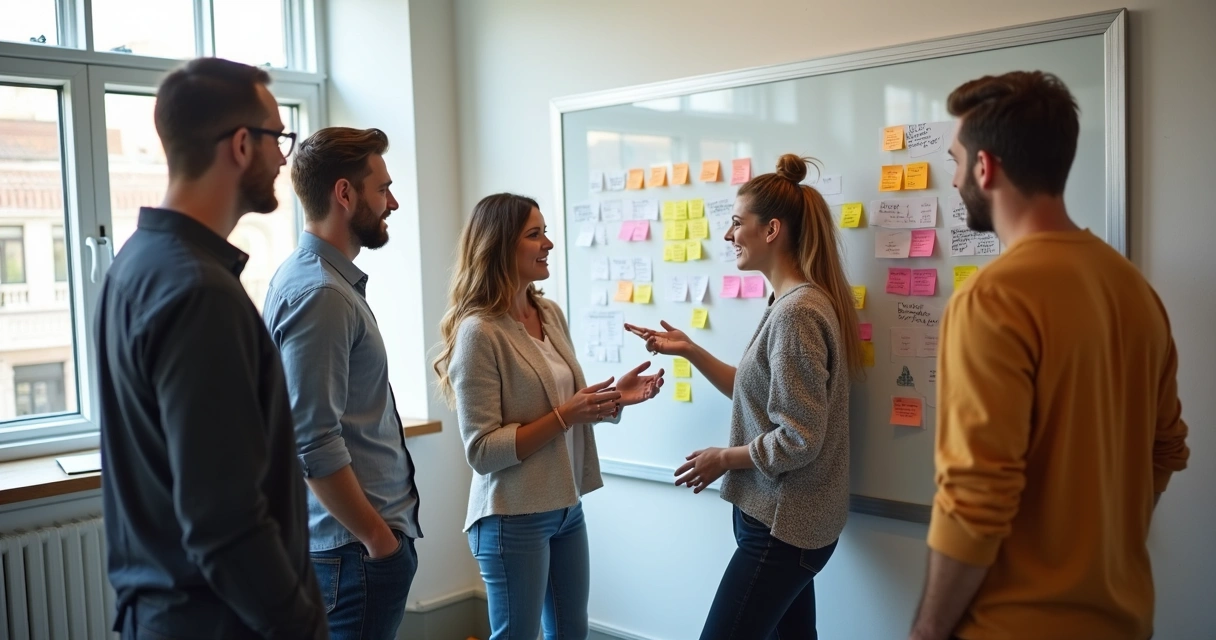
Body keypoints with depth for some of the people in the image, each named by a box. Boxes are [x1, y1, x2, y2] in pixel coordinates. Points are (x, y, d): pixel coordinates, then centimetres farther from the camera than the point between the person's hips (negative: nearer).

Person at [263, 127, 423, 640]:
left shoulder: (325, 278, 10)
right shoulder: (320, 293, -20)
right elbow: (313, 444, -25)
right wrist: (376, 536, -16)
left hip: (362, 535, 9)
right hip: (358, 546, -9)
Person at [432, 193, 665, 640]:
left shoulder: (550, 314, 4)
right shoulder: (480, 332, -18)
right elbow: (482, 451, -20)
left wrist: (613, 398, -5)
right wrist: (565, 416, -24)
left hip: (566, 507, 8)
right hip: (514, 518, -7)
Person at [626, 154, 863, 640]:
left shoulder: (796, 313, -22)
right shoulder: (791, 304, 10)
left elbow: (800, 440, -23)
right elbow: (759, 393, 15)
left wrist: (724, 459, -9)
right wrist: (689, 351, 8)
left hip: (780, 526, -10)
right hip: (787, 518, 10)